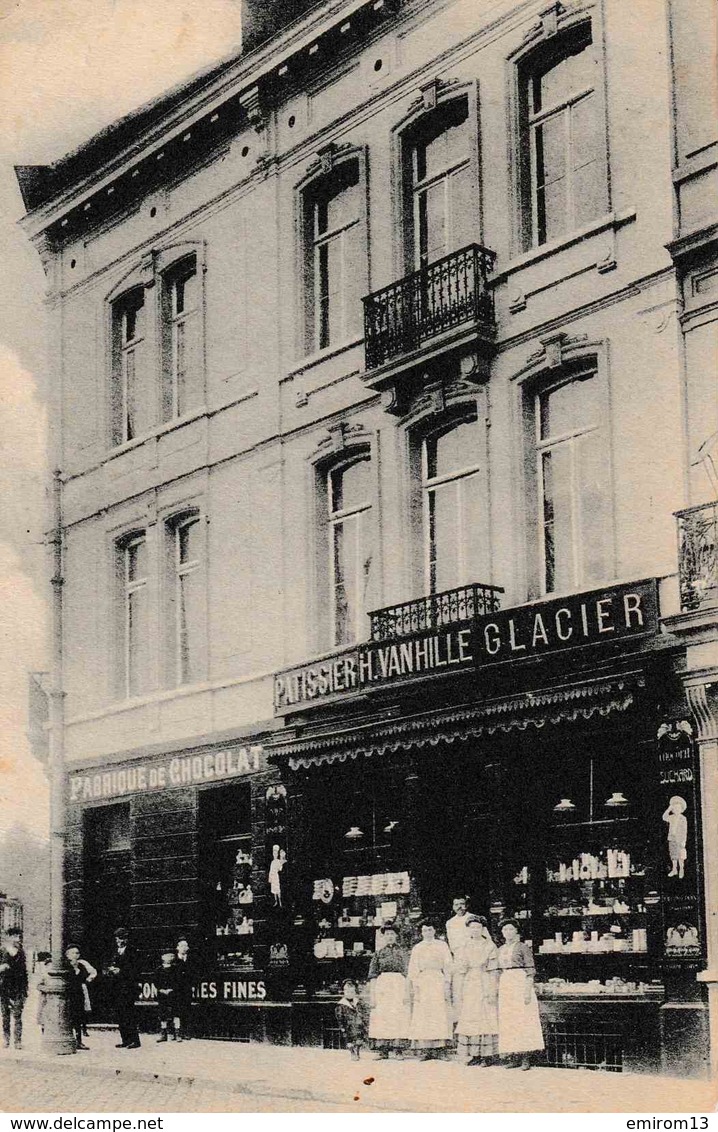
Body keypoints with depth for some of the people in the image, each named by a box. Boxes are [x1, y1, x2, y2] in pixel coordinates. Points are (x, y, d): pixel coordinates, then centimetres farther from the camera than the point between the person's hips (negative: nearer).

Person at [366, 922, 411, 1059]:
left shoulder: (402, 953, 12)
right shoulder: (378, 954, 13)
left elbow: (407, 975, 6)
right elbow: (372, 977, 9)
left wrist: (407, 993, -4)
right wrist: (372, 995, 1)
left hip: (399, 986, -1)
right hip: (381, 987, 1)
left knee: (399, 1018, -7)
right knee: (381, 1017, -5)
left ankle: (398, 1049, -5)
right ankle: (382, 1050, -2)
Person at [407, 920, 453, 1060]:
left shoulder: (442, 945, 10)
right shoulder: (417, 948, 15)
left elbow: (448, 965, 5)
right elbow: (412, 969, 12)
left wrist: (447, 984, -5)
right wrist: (413, 985, 1)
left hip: (438, 981, -1)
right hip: (422, 982, 1)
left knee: (438, 1014, -9)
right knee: (422, 1015, -7)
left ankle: (436, 1046, -10)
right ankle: (425, 1049, -9)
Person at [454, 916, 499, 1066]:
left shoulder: (490, 946, 3)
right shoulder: (466, 947, 12)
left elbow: (494, 971, -2)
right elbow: (459, 971, 11)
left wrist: (492, 992, -9)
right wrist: (459, 992, 4)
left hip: (485, 985, -3)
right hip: (469, 986, 3)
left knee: (486, 1018, -6)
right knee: (469, 1019, -2)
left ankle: (486, 1055, -4)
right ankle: (474, 1055, 2)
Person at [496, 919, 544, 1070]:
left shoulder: (523, 947, -2)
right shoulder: (501, 949, 16)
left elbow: (530, 971, -6)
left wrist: (528, 991, -14)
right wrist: (497, 989, 13)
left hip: (520, 984, -6)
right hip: (505, 985, 6)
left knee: (523, 1019, -8)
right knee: (507, 1022, 4)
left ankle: (525, 1057, -6)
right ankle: (513, 1057, 8)